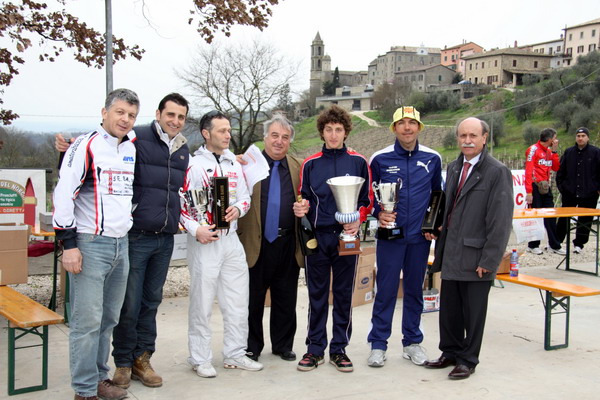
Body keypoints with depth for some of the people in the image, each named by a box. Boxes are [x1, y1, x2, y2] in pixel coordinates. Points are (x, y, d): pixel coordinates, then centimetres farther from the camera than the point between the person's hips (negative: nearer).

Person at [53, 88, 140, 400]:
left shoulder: (132, 148, 13)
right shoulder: (86, 146, -8)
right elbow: (63, 195, -13)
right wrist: (68, 244, -16)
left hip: (121, 245, 7)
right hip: (90, 245, -7)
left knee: (109, 319, 13)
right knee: (87, 321, -4)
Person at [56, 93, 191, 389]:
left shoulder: (183, 150, 13)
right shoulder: (136, 139, -7)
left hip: (165, 239, 6)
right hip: (136, 236, -5)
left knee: (151, 301, 13)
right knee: (129, 304, 1)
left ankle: (142, 359, 25)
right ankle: (123, 363, 17)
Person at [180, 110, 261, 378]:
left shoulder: (234, 164, 13)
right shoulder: (193, 165, -5)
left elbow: (245, 196, 18)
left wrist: (238, 209, -3)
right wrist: (195, 229, -19)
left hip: (231, 239, 6)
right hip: (204, 241, -6)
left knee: (238, 301, 10)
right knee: (202, 303, 2)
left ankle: (235, 354, 23)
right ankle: (200, 359, 15)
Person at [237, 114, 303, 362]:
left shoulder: (298, 168, 9)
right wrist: (239, 236, -10)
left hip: (288, 244, 2)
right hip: (256, 243, -2)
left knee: (286, 299, 12)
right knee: (253, 299, 8)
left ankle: (283, 346, 27)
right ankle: (252, 347, 22)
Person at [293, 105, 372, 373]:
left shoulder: (358, 162, 4)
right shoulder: (310, 164, 7)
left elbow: (367, 199, 7)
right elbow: (305, 199, 12)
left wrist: (359, 220, -11)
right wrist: (301, 209, -10)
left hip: (346, 237, 0)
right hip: (317, 237, 1)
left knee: (344, 294, 6)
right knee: (317, 294, 6)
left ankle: (339, 348, 17)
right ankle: (315, 348, 16)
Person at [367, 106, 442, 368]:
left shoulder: (432, 159, 3)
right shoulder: (380, 159, -3)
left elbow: (437, 194, 14)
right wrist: (378, 213, -10)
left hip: (420, 237, 2)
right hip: (390, 235, -2)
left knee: (415, 289, 12)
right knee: (386, 290, 0)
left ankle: (412, 342, 25)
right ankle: (378, 344, 13)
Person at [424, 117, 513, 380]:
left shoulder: (497, 171, -11)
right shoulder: (453, 168, 11)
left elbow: (501, 221, -14)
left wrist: (489, 260, -15)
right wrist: (436, 227, 8)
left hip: (476, 257, -6)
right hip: (451, 255, 7)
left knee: (473, 312, 7)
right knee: (448, 309, 16)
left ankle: (468, 360, 23)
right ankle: (451, 352, 33)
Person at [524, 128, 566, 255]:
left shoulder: (549, 151, 14)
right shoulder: (534, 149, -9)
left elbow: (556, 168, 7)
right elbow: (528, 172, -15)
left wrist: (554, 151, 2)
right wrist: (529, 192, -20)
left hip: (546, 187, 7)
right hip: (535, 187, -7)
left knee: (551, 216, 8)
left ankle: (554, 245, 15)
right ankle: (533, 245, 10)